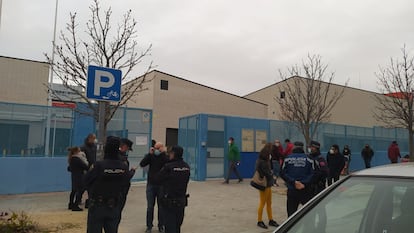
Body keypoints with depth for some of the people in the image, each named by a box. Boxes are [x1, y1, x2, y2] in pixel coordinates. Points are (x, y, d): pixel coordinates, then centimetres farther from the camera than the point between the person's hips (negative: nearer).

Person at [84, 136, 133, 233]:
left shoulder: (99, 165, -22)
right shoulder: (124, 167, -11)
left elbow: (87, 180, -9)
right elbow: (124, 183, 0)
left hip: (97, 205, -3)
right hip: (114, 207, 3)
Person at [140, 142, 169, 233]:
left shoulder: (165, 157, -4)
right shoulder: (151, 156, 1)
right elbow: (142, 164, -12)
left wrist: (163, 153, -24)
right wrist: (150, 154, -19)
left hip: (162, 185, -1)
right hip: (151, 184, 1)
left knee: (161, 206, 8)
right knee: (150, 206, 7)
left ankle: (161, 226, 21)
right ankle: (149, 226, 19)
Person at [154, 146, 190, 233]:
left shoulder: (168, 167, -19)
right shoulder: (186, 167, -1)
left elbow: (157, 180, -9)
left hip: (169, 201, -5)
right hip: (182, 201, 5)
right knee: (178, 226, 17)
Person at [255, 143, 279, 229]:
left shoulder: (266, 160, 7)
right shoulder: (261, 162, -22)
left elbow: (269, 171, 8)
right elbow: (267, 174, -19)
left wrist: (270, 173, -11)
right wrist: (271, 173, -1)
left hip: (268, 184, 9)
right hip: (264, 185, -9)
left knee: (269, 203, 15)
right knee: (262, 203, 3)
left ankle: (271, 220, 26)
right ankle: (260, 221, 15)